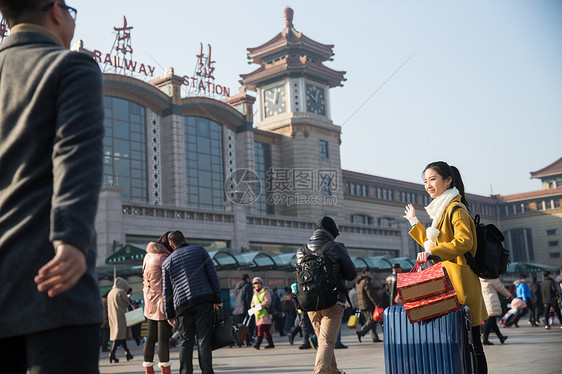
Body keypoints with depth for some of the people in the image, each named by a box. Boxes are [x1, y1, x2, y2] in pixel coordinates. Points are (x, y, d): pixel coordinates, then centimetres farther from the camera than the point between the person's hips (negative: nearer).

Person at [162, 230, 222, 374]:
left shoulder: (167, 262, 16)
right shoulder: (200, 250, 12)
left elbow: (167, 290, 13)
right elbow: (212, 275, 5)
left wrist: (169, 313, 16)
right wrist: (217, 299, 6)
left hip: (182, 305, 2)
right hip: (204, 300, -1)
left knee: (186, 341, 7)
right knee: (204, 339, -3)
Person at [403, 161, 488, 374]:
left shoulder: (455, 208, -8)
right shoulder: (442, 210, 23)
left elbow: (464, 241, -22)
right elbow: (433, 243, 31)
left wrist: (432, 251, -26)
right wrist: (414, 222, 33)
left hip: (459, 280, -10)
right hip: (446, 280, 10)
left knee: (471, 343, -8)